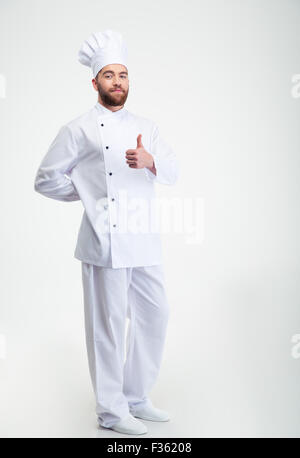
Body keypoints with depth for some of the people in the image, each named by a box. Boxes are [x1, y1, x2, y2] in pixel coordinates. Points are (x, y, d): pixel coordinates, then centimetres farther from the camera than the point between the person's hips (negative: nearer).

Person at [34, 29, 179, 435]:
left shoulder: (146, 127, 15)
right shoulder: (79, 130, 0)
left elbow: (172, 171, 2)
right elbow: (47, 180, 2)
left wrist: (150, 160, -19)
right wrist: (90, 196, 1)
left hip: (144, 240, 6)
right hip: (105, 240, -6)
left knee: (155, 314, 12)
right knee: (108, 322, 0)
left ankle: (135, 397, 31)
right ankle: (111, 410, 17)